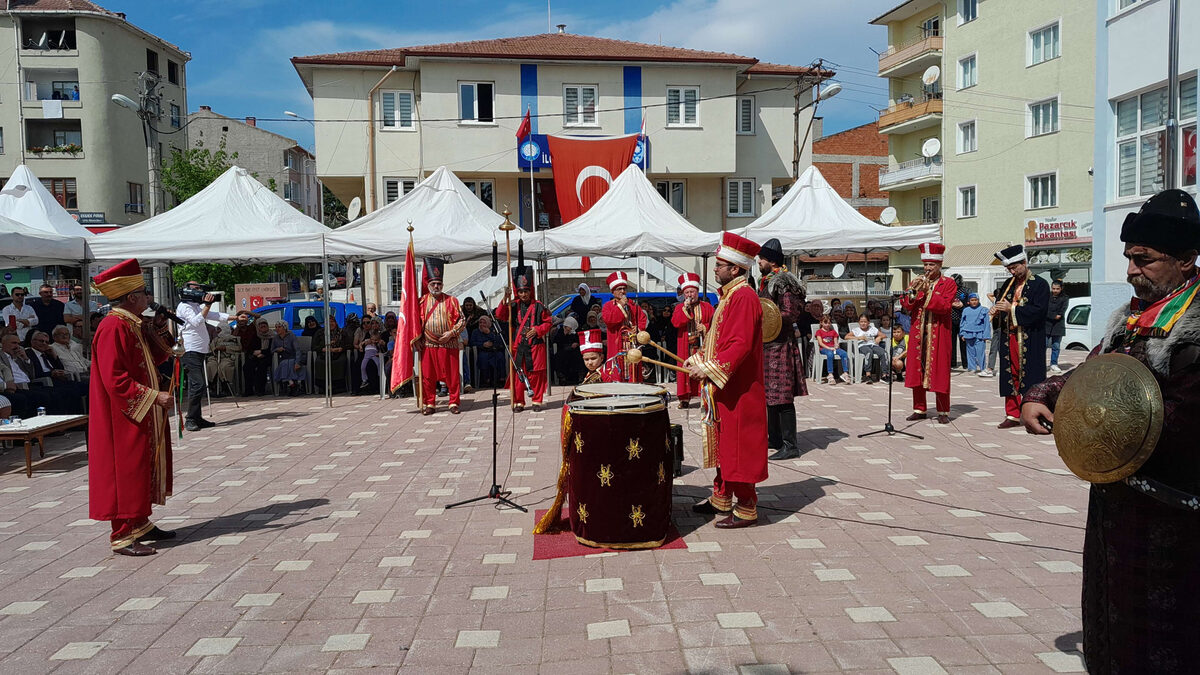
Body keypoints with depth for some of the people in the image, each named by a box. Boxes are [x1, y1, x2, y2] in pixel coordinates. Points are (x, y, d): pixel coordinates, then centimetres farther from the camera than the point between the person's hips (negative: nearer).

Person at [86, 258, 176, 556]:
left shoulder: (135, 326, 12)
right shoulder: (113, 328, -18)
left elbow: (152, 360, 21)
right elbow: (115, 380, -24)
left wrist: (159, 334, 8)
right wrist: (153, 396, -24)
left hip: (143, 415, 10)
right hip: (124, 418, -10)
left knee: (143, 467, 15)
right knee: (126, 469, -4)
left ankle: (140, 525, 25)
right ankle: (123, 535, 4)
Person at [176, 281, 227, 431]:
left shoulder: (197, 306, 23)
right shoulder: (184, 306, -6)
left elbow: (215, 315, 23)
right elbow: (197, 321, -20)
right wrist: (207, 305, -21)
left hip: (199, 351, 10)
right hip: (190, 352, -10)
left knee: (197, 385, 10)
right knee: (197, 384, -17)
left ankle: (197, 419, 13)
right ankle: (190, 420, -14)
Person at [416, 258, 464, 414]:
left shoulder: (451, 301, 4)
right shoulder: (422, 301, 7)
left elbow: (462, 319, 2)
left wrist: (452, 333, -11)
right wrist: (416, 339, 1)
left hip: (449, 345, -1)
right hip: (428, 345, 1)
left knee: (452, 375, 1)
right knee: (428, 376, 4)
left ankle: (454, 403, 11)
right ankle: (429, 404, 15)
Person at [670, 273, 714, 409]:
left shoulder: (706, 307, 8)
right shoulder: (679, 307, 10)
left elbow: (714, 322, 5)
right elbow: (675, 322, -6)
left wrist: (705, 327, -13)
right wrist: (685, 308, -12)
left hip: (702, 345, -1)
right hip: (685, 346, 1)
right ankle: (684, 398, 5)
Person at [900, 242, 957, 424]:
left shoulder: (948, 283, 2)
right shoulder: (916, 282, 13)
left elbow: (945, 306, -12)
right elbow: (905, 305, 3)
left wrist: (928, 291, -19)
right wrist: (913, 290, -14)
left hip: (938, 335, -4)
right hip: (918, 333, 4)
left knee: (940, 371, -2)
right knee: (917, 369, 5)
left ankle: (943, 412, 6)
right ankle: (919, 409, 14)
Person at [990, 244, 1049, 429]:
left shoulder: (1040, 284, -3)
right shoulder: (1009, 285, 16)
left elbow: (1038, 310, -14)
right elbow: (1000, 302, 22)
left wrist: (1012, 309, -18)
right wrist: (995, 311, -2)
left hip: (1030, 341, -6)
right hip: (1009, 338, 6)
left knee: (1031, 377, -4)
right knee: (1011, 376, 7)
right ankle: (1013, 415, 13)